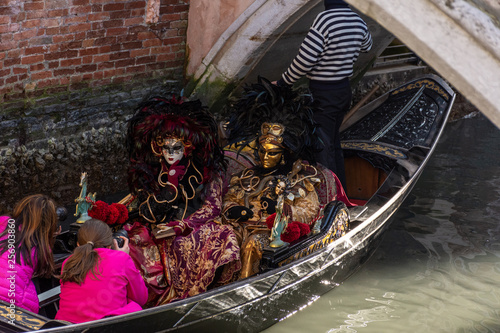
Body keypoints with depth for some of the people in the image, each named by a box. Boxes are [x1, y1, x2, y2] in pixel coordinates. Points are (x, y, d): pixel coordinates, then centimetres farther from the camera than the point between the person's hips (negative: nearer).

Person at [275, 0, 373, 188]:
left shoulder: (325, 20, -23)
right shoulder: (358, 22, 1)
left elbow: (305, 60, -22)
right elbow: (367, 46, 25)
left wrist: (283, 83, -9)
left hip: (323, 93, -8)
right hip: (344, 89, 8)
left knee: (322, 147, -2)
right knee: (334, 144, 19)